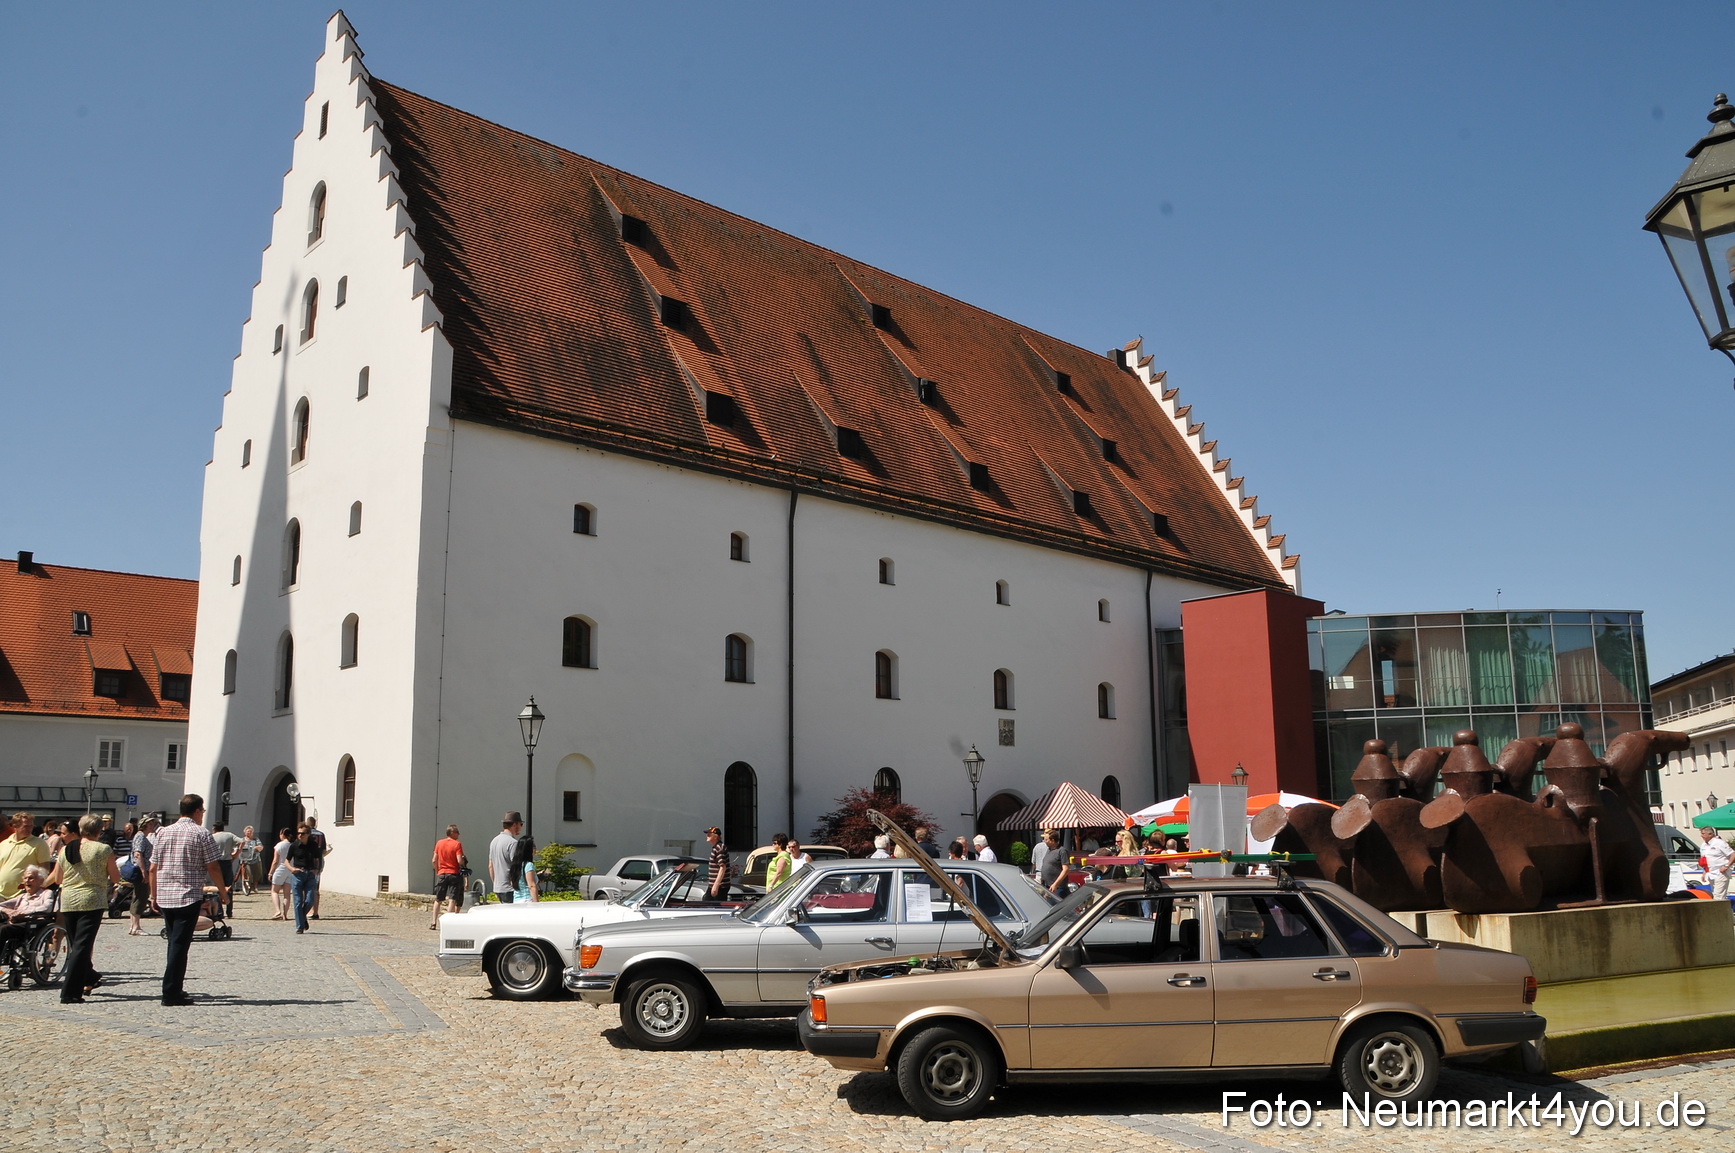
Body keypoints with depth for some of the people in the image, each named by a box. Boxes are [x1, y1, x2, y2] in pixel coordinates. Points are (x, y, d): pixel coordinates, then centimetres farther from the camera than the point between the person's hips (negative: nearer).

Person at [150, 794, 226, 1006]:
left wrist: (154, 895, 18)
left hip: (164, 897, 6)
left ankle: (175, 989, 22)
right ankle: (171, 993, -5)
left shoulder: (164, 832, 10)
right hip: (189, 896, -6)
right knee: (180, 944, -3)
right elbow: (212, 868, -8)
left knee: (174, 943, 16)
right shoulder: (201, 833, -6)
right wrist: (222, 891, 4)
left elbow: (153, 868, 10)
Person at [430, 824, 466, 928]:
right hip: (454, 874, -4)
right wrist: (464, 861, 5)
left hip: (441, 874, 4)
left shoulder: (439, 843, 4)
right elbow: (460, 861, -17)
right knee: (452, 899, -2)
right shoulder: (457, 844, -9)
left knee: (438, 899, 13)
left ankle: (434, 922, 12)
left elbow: (434, 860, 5)